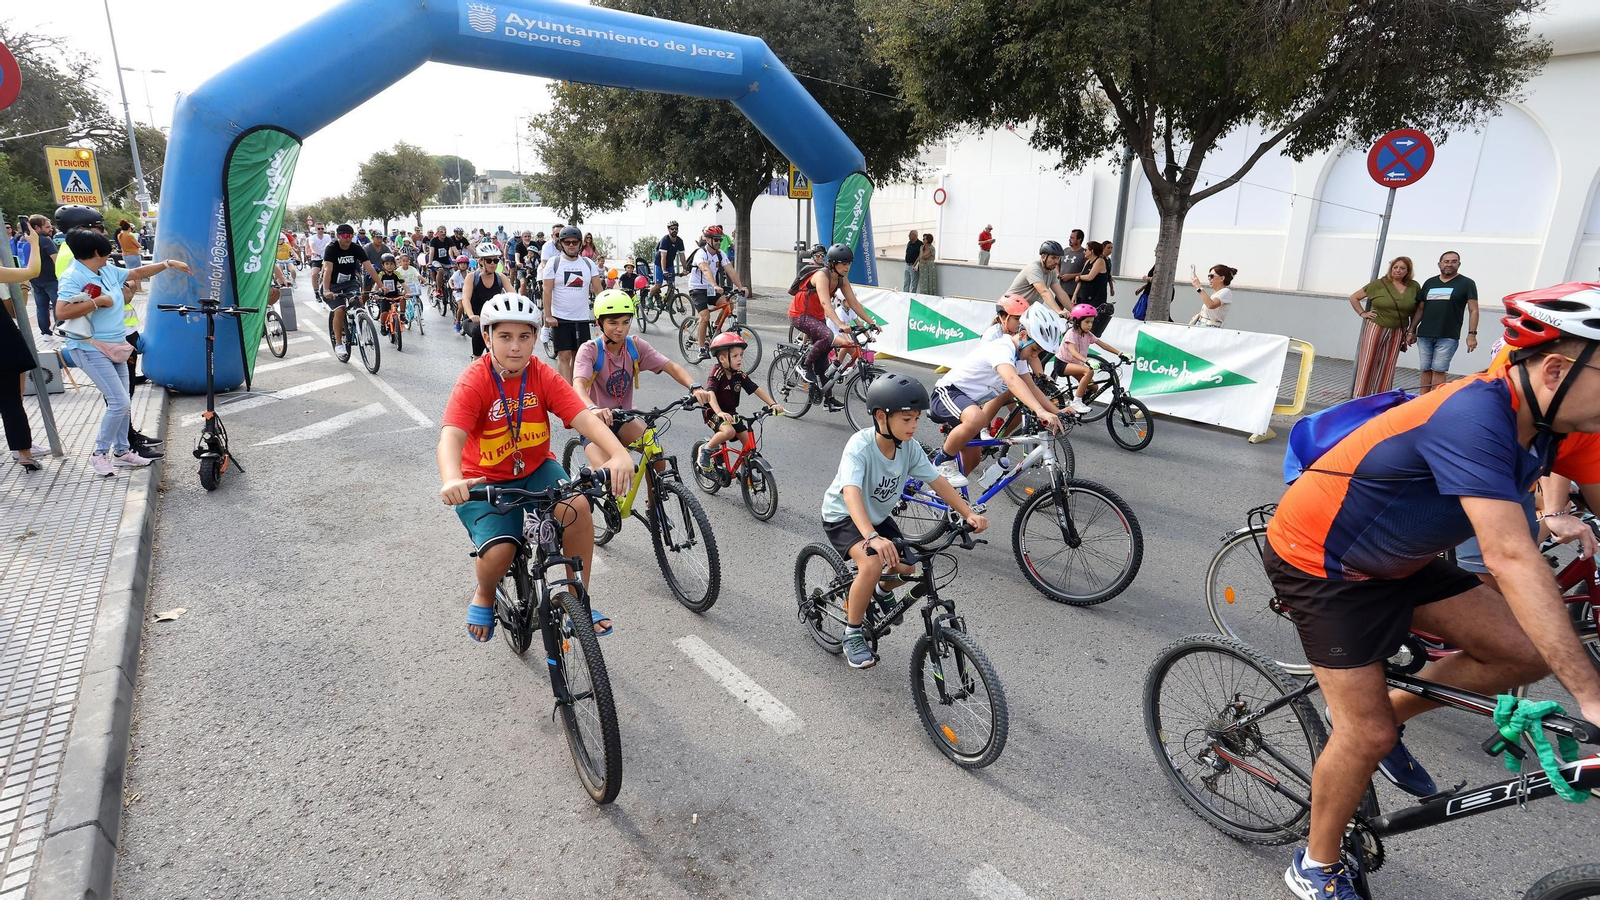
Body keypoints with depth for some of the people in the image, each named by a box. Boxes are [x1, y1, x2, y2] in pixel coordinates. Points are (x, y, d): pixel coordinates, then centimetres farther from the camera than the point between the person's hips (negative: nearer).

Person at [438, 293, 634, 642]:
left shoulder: (543, 376, -11)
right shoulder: (473, 382, -19)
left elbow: (584, 417, -24)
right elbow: (451, 436, -33)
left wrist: (619, 454, -43)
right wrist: (451, 480, -55)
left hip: (535, 470, 3)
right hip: (484, 481, -2)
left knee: (577, 507, -27)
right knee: (499, 552, -24)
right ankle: (484, 597, 14)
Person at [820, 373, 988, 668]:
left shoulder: (909, 446, -14)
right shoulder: (860, 446, -32)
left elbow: (937, 481, -10)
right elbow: (851, 493, -46)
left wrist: (969, 514, -22)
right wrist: (872, 538, -60)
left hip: (879, 516, 6)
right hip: (843, 516, -6)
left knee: (907, 567, -9)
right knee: (872, 564, -29)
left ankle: (881, 591, 28)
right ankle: (852, 634, -7)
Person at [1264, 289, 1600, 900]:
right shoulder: (1474, 416, -32)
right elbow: (1511, 559, -37)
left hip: (1395, 560, 8)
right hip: (1319, 565, -8)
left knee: (1527, 652, -2)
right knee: (1368, 736, -4)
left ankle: (1389, 711, 20)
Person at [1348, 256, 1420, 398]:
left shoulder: (1414, 286, 5)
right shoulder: (1379, 284, -4)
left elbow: (1416, 310, 11)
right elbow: (1354, 298, 2)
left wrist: (1411, 331, 6)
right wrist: (1363, 313, -4)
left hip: (1397, 333, 3)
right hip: (1375, 329, -3)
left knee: (1387, 368, 5)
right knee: (1367, 365, -2)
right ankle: (1360, 397, 3)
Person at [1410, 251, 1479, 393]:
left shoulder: (1467, 284, 3)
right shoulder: (1429, 283, 14)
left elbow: (1473, 310, -1)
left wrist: (1472, 334, -10)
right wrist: (1412, 330, 13)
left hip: (1448, 337, -4)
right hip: (1424, 335, 4)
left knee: (1438, 371, -7)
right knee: (1426, 371, 7)